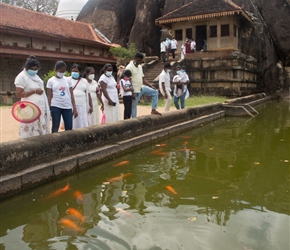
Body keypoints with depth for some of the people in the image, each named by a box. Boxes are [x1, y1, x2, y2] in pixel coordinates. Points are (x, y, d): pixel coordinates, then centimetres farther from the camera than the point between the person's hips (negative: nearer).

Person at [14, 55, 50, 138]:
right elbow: (18, 94, -14)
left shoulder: (36, 76, 16)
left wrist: (46, 109, 18)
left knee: (41, 132, 6)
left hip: (40, 109, 8)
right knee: (30, 133, -6)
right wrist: (34, 91, -16)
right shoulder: (22, 77, -8)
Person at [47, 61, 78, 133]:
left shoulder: (68, 80, 10)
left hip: (67, 107, 2)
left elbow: (71, 95, 9)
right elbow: (49, 96, 2)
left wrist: (74, 108, 3)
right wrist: (49, 109, -4)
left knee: (69, 128, 3)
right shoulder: (51, 81, 3)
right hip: (55, 106, -2)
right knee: (55, 127, 2)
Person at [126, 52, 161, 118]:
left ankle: (153, 110, 4)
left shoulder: (140, 66, 12)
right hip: (135, 91, -8)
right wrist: (132, 93, -21)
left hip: (142, 88, 8)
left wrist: (151, 86, 6)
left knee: (155, 92, 5)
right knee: (133, 106, 1)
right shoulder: (129, 67, -14)